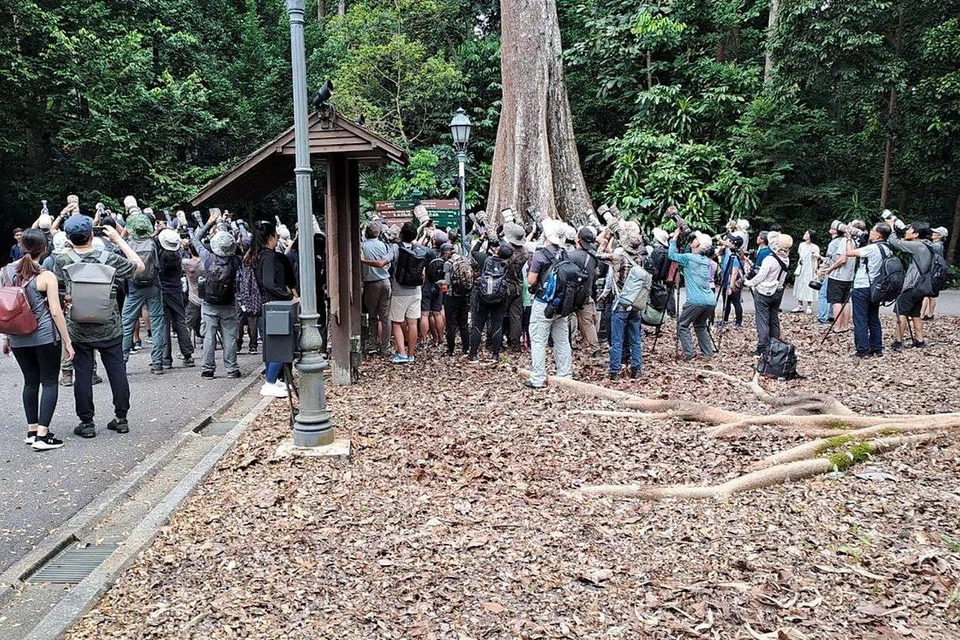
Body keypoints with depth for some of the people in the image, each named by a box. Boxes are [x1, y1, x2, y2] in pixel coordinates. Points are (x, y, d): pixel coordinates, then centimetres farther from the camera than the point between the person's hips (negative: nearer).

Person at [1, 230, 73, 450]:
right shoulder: (46, 276, -12)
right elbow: (55, 311, -13)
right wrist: (67, 341, -6)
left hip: (18, 338, 5)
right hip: (45, 336, -5)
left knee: (30, 382, 17)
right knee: (50, 382, 3)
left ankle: (32, 430, 21)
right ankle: (42, 435, -4)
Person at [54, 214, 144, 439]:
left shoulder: (62, 262, -7)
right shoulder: (109, 259, -6)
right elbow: (139, 266, 8)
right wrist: (119, 240, 10)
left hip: (78, 331, 0)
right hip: (110, 329, 1)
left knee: (83, 375, 7)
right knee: (117, 371, 9)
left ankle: (87, 423, 12)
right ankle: (121, 418, 16)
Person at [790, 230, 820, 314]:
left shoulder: (814, 247, -11)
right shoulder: (802, 245, 8)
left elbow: (816, 260, -8)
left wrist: (815, 270, -12)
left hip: (809, 270, -6)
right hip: (801, 269, 6)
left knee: (808, 288, -4)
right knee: (799, 286, 9)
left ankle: (809, 307, 4)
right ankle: (800, 306, 16)